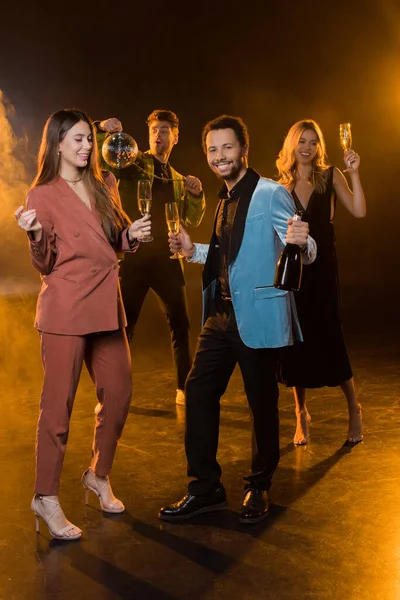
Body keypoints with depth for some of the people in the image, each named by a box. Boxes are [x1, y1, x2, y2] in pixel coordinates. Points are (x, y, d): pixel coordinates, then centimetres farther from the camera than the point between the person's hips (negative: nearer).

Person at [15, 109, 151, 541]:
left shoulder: (103, 187, 13)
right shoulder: (42, 195, -3)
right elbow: (44, 265, -4)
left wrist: (131, 235, 0)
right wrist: (35, 235, -24)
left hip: (106, 304, 6)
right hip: (65, 309, -6)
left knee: (118, 394, 9)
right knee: (58, 404, -2)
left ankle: (98, 475, 30)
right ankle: (46, 497, 11)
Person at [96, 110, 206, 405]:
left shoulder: (178, 180, 19)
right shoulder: (133, 163, 5)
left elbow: (193, 220, 16)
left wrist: (196, 194, -1)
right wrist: (101, 130, -25)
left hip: (167, 259, 4)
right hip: (134, 255, -4)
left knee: (180, 323, 6)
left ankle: (185, 388, 19)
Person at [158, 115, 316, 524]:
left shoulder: (271, 194, -9)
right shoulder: (225, 200, 16)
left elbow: (305, 253, -15)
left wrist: (300, 242, -38)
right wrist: (193, 251, 13)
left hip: (257, 317, -8)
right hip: (220, 316, 8)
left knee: (262, 402, 4)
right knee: (198, 392, 6)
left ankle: (259, 489, 24)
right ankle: (205, 488, 19)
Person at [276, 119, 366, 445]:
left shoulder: (330, 176, 2)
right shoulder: (283, 185, 9)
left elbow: (359, 211, -11)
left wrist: (354, 173, -19)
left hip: (321, 265, -3)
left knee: (329, 337, -5)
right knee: (296, 341, 5)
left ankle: (354, 409, 15)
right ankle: (302, 414, 18)